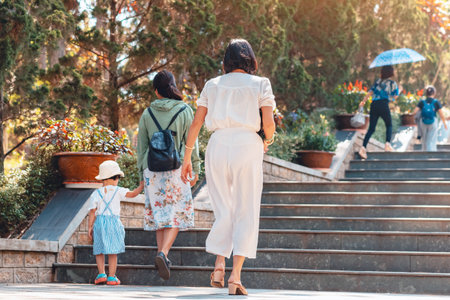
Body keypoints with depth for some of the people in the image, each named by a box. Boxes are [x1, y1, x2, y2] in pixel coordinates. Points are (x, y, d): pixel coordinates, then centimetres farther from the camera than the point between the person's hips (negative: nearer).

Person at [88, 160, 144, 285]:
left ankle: (101, 273, 0)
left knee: (99, 251, 11)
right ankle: (112, 277, 2)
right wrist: (141, 186, 5)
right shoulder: (118, 191, -1)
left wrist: (90, 227, 4)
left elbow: (92, 211, 1)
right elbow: (132, 194, -9)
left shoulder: (96, 193, 4)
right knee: (112, 252, 3)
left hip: (99, 222, 1)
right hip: (114, 222, -1)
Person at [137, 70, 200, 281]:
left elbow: (141, 145, 9)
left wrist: (142, 172, 17)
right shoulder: (184, 111, -3)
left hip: (152, 169, 3)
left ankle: (162, 256, 11)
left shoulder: (148, 113, 4)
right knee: (177, 214, 1)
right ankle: (163, 253, -18)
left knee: (160, 213, 12)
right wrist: (195, 169, 7)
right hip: (176, 168, -3)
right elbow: (191, 143, -1)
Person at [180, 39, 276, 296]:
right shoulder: (260, 84, 6)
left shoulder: (212, 85, 14)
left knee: (223, 210, 12)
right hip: (247, 144, -2)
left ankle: (219, 265, -4)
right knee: (246, 213, 2)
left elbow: (196, 123, 10)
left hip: (218, 144, 3)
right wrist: (267, 142, 17)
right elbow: (269, 123, -4)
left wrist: (187, 158, 15)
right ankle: (235, 277, -4)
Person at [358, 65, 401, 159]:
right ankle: (387, 144, -5)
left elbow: (370, 92, 14)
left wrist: (363, 101, 22)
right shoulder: (393, 83, 6)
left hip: (374, 105, 4)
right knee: (389, 125, 16)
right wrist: (399, 91, 21)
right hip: (384, 105, -4)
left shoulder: (378, 81, 18)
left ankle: (363, 147, -12)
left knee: (371, 129, 3)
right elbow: (395, 97, 3)